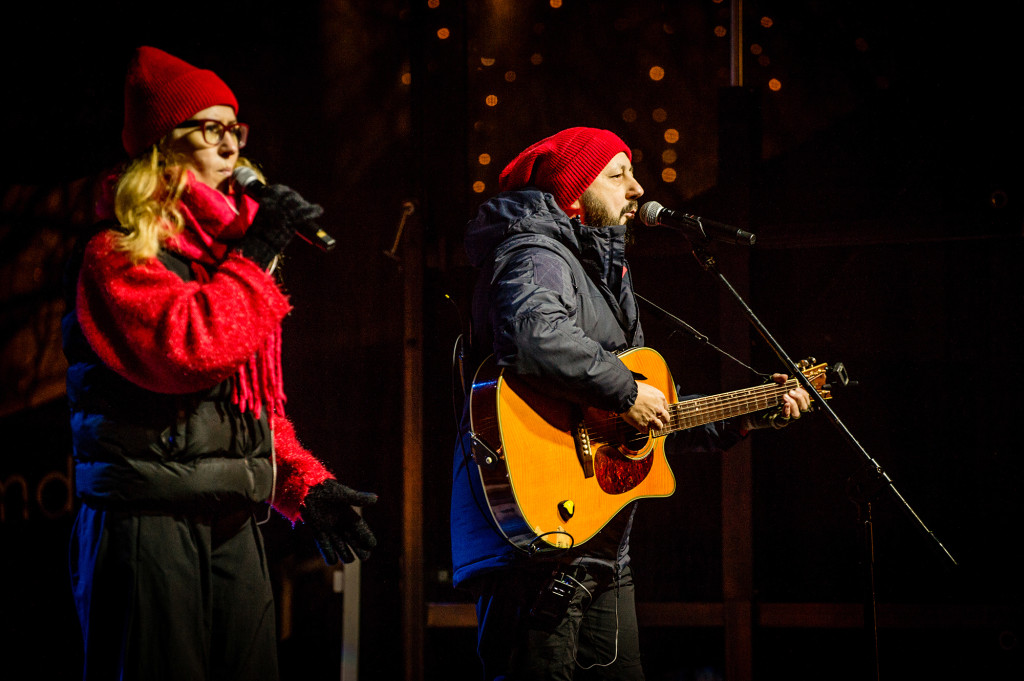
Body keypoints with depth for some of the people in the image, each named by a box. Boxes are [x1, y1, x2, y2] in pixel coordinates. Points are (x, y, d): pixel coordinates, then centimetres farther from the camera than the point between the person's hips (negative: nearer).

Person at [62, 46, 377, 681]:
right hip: (149, 525, -8)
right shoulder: (116, 254, -4)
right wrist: (256, 256, -11)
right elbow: (184, 348, -23)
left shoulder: (224, 249, 21)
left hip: (234, 526, 8)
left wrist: (306, 485, 11)